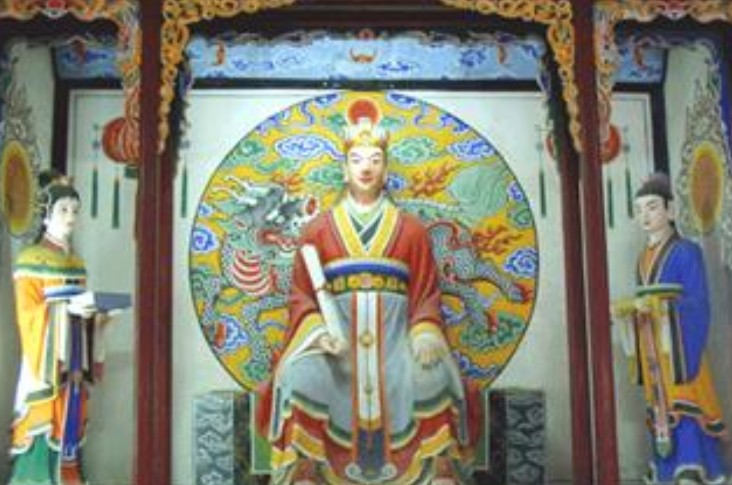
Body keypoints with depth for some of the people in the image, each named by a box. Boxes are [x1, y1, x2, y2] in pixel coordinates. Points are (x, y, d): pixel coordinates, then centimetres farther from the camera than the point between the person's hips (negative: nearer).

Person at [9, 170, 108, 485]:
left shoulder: (76, 262, 16)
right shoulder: (30, 260, -5)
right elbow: (27, 314, -12)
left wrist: (95, 313, -1)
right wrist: (67, 309, -24)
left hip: (73, 362, 7)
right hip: (46, 362, -7)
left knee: (69, 429, 6)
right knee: (43, 430, -9)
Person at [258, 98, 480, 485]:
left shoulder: (410, 229, 12)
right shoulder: (319, 229, 12)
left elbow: (426, 295, 8)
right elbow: (302, 295, 8)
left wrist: (426, 336, -11)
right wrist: (317, 331, -12)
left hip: (394, 336, 0)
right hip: (337, 336, 0)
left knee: (432, 376, -28)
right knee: (302, 377, -29)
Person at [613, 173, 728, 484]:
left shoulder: (687, 252, -6)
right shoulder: (644, 257, 16)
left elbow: (698, 305, -11)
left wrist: (659, 305, -24)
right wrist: (627, 309, 0)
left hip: (677, 345, -7)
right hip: (651, 349, 7)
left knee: (682, 410, -10)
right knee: (660, 411, 5)